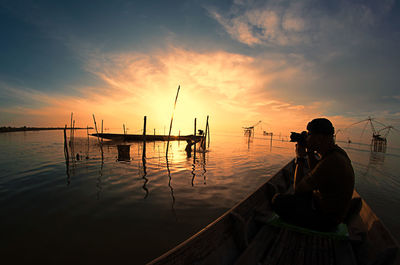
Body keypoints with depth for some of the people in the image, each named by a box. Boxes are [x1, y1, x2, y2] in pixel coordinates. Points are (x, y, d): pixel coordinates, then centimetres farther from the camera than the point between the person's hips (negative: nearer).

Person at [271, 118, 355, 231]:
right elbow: (315, 173, 14)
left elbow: (297, 188, -22)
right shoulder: (337, 151, -3)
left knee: (277, 200, -13)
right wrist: (310, 152, 0)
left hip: (326, 220, -9)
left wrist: (300, 158, -15)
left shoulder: (329, 162, -33)